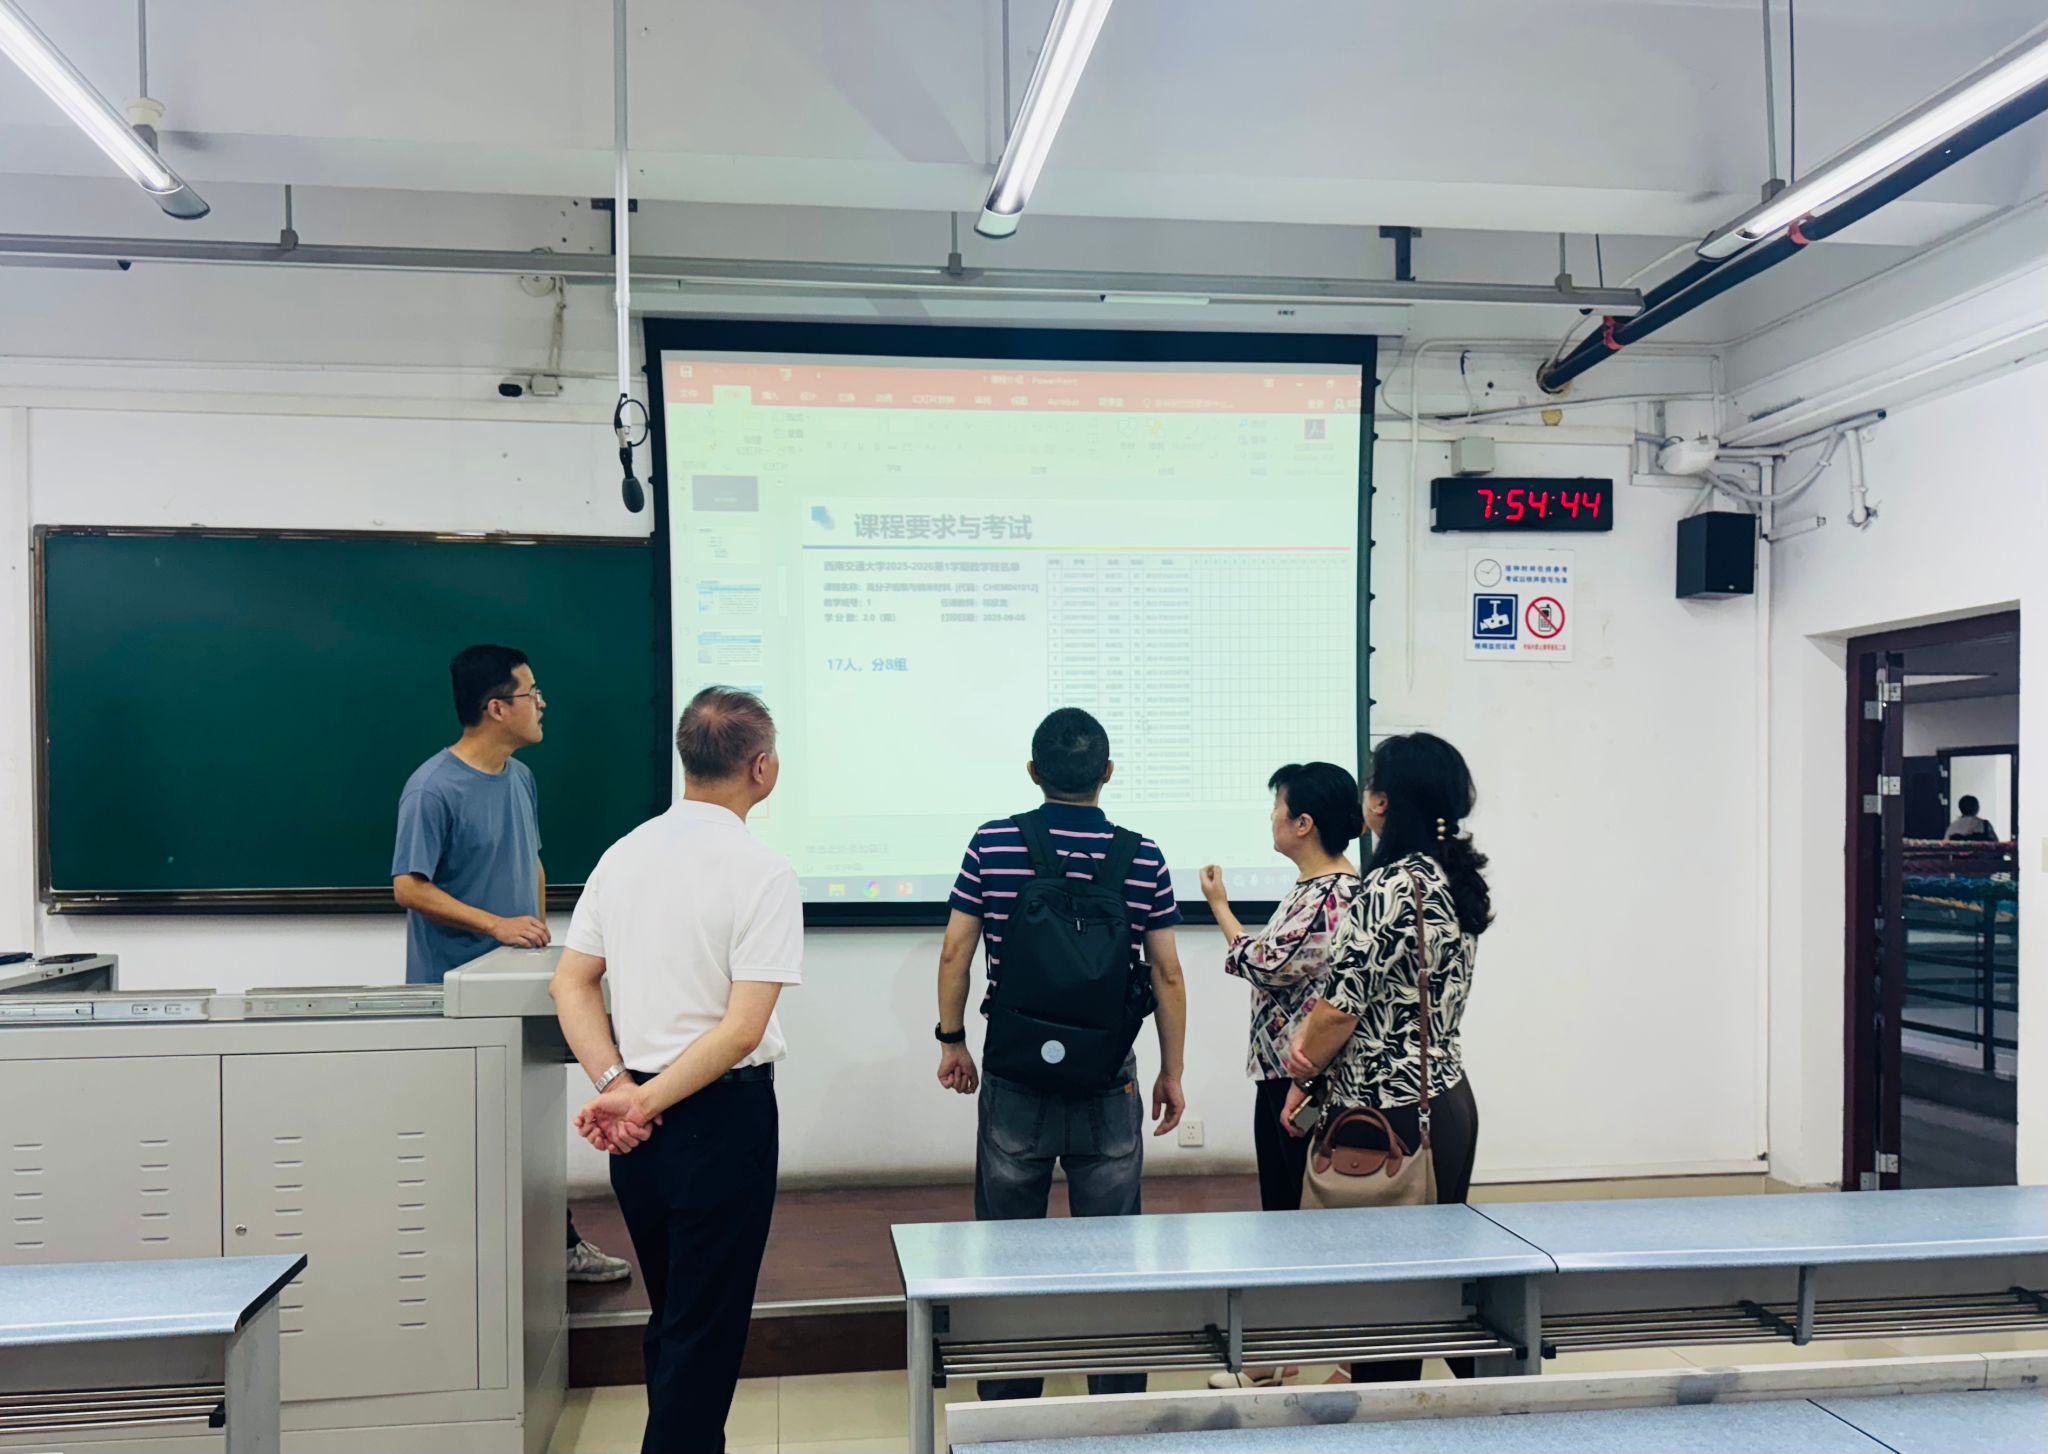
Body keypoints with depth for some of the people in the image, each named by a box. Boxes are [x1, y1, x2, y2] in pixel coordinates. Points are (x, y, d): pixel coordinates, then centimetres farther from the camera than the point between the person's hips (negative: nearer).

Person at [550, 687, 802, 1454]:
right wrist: (644, 1104, -15)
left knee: (670, 1317, 22)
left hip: (640, 1130, 7)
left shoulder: (623, 854, 3)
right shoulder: (763, 873, -15)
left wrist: (617, 1086, -4)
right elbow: (743, 1028, -21)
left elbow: (571, 984, 4)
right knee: (706, 1330, 6)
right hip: (721, 1114, -6)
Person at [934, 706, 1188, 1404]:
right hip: (1110, 1085, 0)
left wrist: (952, 1041, 10)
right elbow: (1167, 974, -2)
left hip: (1013, 1080, 0)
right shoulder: (1142, 858, -4)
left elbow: (954, 954, -3)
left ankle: (1007, 1408, 22)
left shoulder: (993, 844, -4)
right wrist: (1171, 1073, 8)